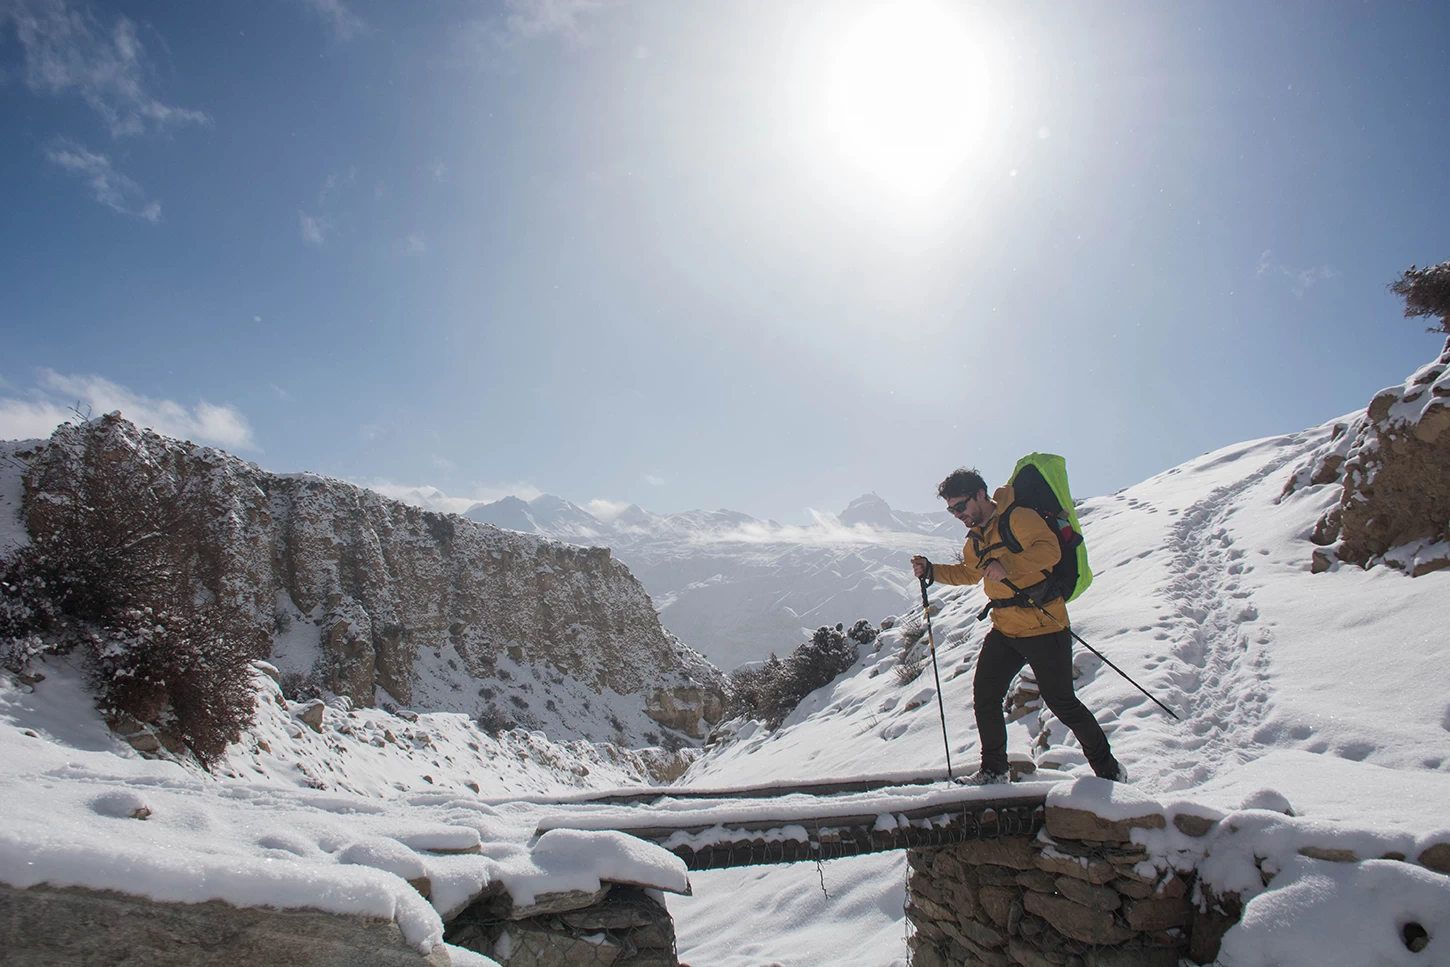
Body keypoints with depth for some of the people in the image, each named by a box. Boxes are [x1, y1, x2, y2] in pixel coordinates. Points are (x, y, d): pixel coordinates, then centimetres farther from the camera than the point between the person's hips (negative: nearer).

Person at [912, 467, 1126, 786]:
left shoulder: (1018, 518, -13)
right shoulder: (976, 537, 13)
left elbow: (1049, 549, -27)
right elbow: (968, 572, 27)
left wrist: (1007, 566, -38)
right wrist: (930, 571, 14)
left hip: (1043, 627, -8)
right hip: (1004, 631, 8)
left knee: (1062, 703, 1)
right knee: (985, 696, 5)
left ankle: (1108, 769, 21)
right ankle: (993, 770, 20)